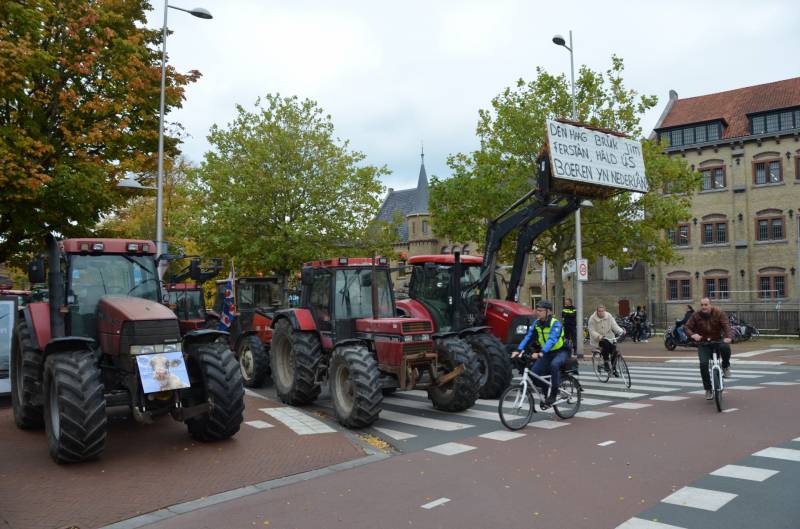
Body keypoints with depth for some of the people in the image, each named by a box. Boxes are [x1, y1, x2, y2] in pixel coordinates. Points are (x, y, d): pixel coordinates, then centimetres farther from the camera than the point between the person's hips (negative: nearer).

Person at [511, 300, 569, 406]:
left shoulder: (555, 324, -22)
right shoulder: (537, 323, -5)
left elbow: (552, 340, -37)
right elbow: (528, 337, -13)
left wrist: (541, 353, -51)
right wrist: (518, 350, -27)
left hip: (560, 351, -6)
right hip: (546, 352, 6)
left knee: (554, 365, -37)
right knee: (534, 373, -12)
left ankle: (553, 394, -20)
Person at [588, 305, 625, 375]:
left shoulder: (609, 316, 0)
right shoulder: (592, 318, -9)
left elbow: (614, 325, -7)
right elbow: (592, 331, -12)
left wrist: (621, 331, -25)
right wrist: (598, 336, -32)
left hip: (609, 337, 3)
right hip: (598, 339, -3)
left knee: (613, 348, -20)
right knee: (606, 344, -34)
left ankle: (614, 369, -1)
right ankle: (605, 362, -16)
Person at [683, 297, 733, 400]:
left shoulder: (719, 313, -8)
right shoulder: (696, 315, -4)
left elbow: (726, 325, -20)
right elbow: (687, 327, -5)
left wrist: (728, 336, -41)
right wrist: (693, 335, -28)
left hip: (718, 341, -1)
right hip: (703, 344, 1)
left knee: (725, 347, -36)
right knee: (703, 364, -16)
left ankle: (726, 366, -3)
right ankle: (708, 389, 1)